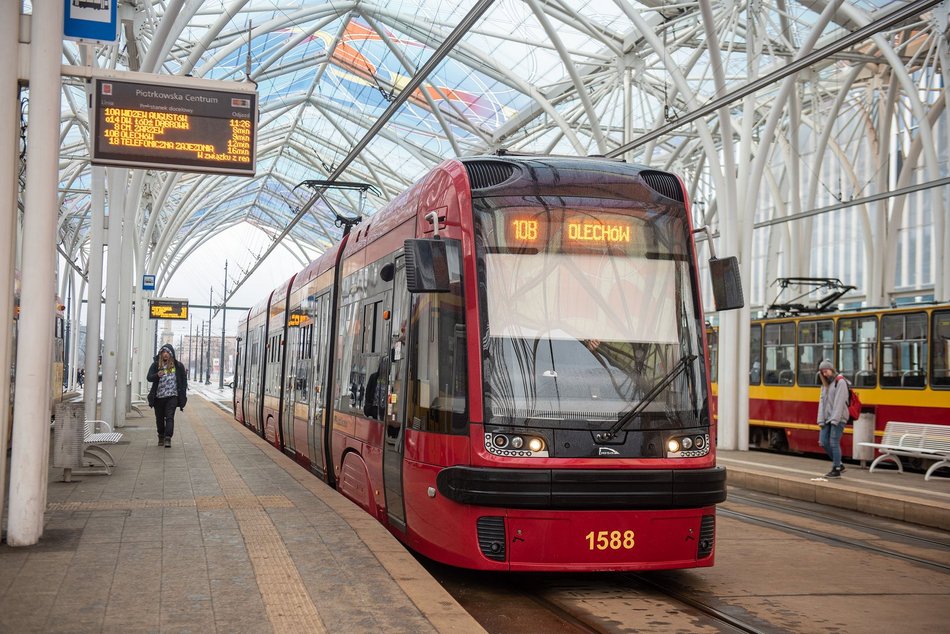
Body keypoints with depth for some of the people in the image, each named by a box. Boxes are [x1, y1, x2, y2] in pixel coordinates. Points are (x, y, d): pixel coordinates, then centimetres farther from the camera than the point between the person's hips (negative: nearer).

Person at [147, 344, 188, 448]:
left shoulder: (178, 366, 3)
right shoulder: (156, 365, 4)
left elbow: (184, 380, 9)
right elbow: (149, 377, -2)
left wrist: (183, 395, 4)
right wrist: (157, 375, -24)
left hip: (172, 396, -2)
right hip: (158, 396, 2)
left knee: (169, 417, -11)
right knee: (159, 418, 11)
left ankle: (168, 438, -16)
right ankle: (161, 437, 26)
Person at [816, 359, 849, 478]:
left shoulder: (840, 382, -8)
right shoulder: (825, 384, 16)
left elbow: (839, 402, -15)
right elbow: (822, 402, 11)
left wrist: (835, 420, -20)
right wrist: (821, 421, 4)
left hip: (838, 419, -8)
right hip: (827, 418, 8)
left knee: (834, 443, -7)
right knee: (823, 442, 4)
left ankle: (836, 470, 1)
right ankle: (838, 464, 18)